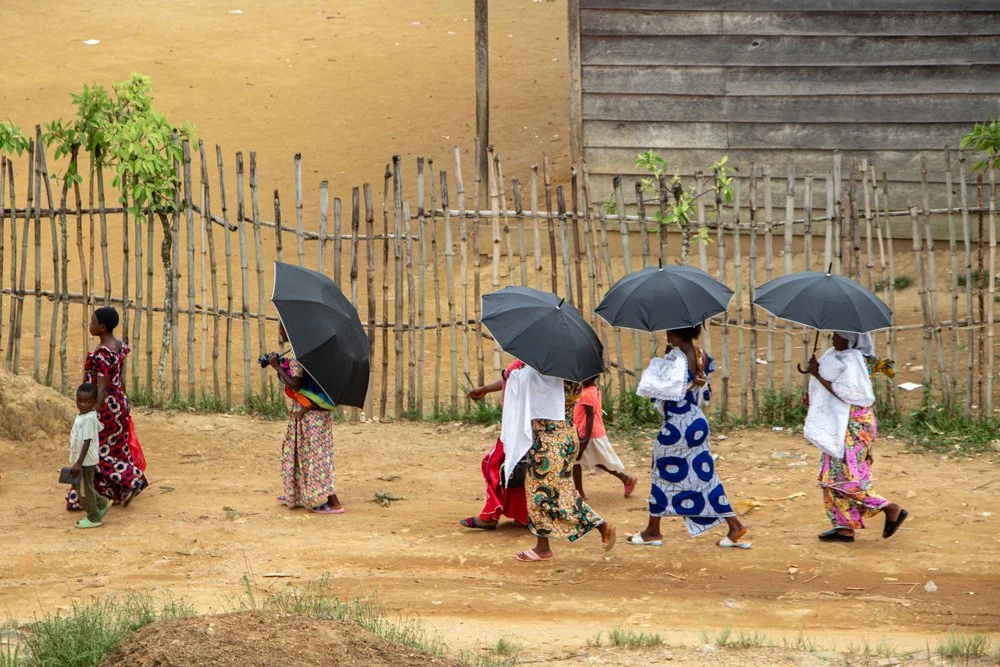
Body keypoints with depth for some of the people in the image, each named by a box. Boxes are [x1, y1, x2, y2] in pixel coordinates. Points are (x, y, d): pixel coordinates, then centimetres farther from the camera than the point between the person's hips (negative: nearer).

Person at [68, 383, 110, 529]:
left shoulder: (88, 419, -21)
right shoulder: (84, 416, 6)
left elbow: (87, 441, -24)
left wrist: (79, 463, -25)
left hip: (86, 461, -9)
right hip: (80, 460, 9)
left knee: (84, 489, 3)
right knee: (80, 487, 20)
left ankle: (93, 518, 15)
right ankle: (102, 503, 32)